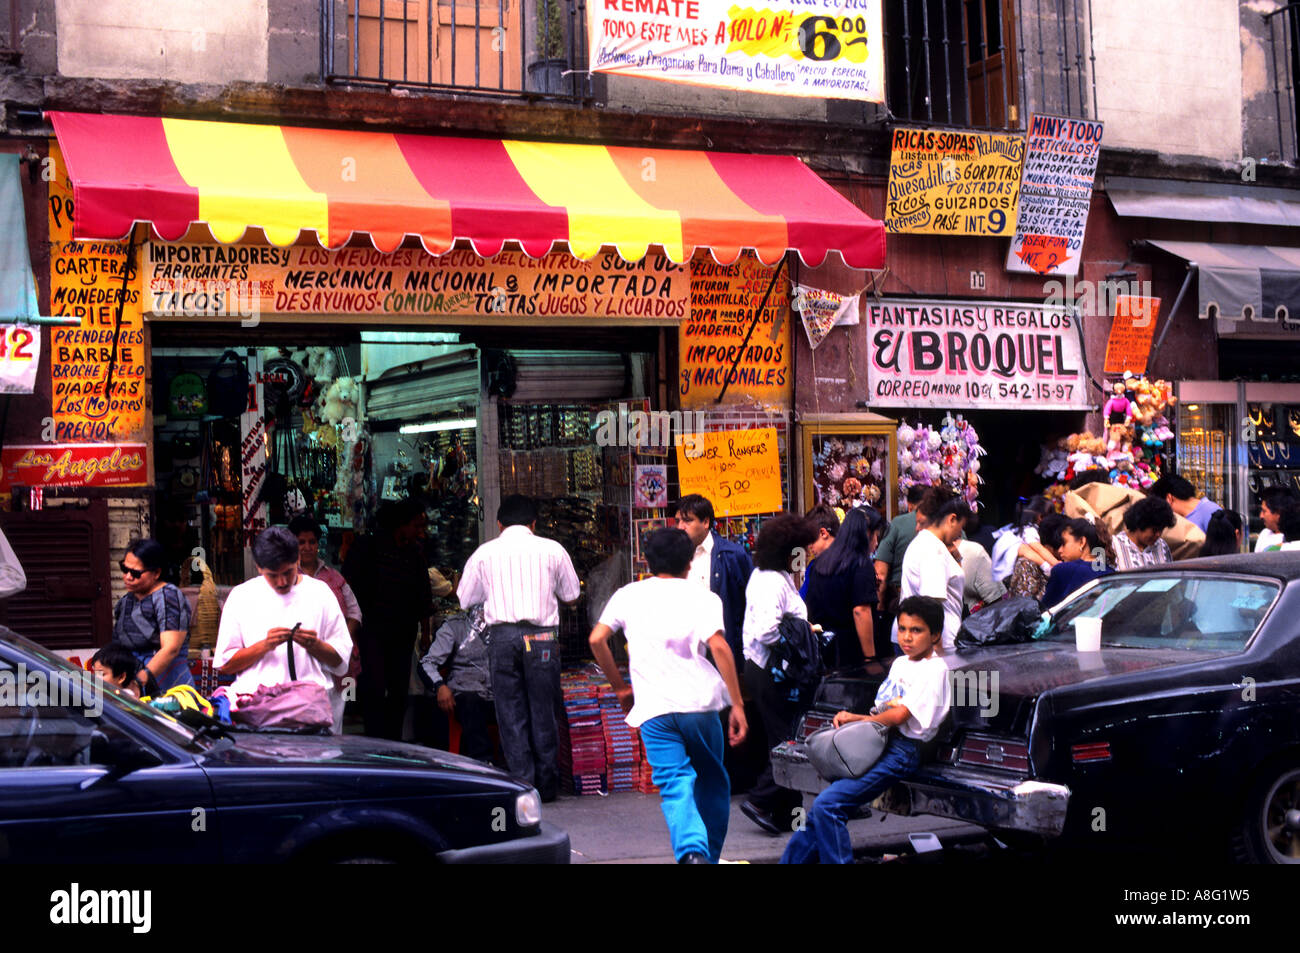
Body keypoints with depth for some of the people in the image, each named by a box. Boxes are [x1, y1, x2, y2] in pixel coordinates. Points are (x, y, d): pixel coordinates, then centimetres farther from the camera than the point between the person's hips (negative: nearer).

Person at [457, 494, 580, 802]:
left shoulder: (485, 552, 7)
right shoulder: (552, 549, 6)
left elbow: (465, 599, 14)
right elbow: (571, 596, 14)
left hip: (502, 635, 0)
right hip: (541, 635, 0)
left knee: (510, 713, 5)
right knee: (543, 711, 7)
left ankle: (522, 784, 4)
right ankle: (546, 785, 12)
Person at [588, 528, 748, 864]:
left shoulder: (628, 595, 12)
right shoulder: (701, 597, 5)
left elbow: (597, 639, 4)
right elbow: (718, 646, -9)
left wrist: (620, 687, 17)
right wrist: (736, 705, -8)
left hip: (653, 709, 0)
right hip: (698, 702, 0)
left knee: (675, 786, -6)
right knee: (713, 782, 20)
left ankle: (693, 852, -30)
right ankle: (711, 854, 25)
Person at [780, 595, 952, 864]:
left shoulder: (935, 669, -6)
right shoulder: (900, 663, 20)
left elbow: (900, 714, -13)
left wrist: (857, 719, -1)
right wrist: (848, 718, -1)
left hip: (901, 752, -8)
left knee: (827, 805, -22)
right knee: (819, 811, 0)